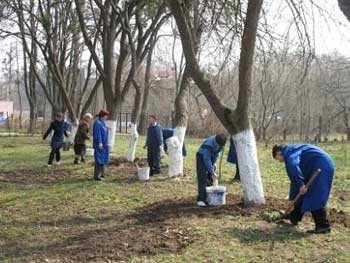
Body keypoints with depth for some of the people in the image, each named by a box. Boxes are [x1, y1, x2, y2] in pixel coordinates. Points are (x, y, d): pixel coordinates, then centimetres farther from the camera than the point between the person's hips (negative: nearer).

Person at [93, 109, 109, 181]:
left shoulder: (102, 122, 17)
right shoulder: (97, 123, -15)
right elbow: (97, 133, -23)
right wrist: (99, 143, -27)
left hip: (104, 145, 11)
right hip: (99, 145, -11)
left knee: (102, 159, 15)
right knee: (99, 160, -10)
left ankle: (101, 174, 24)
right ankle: (96, 176, -7)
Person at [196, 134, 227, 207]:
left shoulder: (220, 143, -16)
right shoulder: (208, 144, -36)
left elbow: (216, 154, -1)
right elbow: (206, 159, -33)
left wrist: (213, 165, -7)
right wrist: (212, 172, -31)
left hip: (211, 157, 7)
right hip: (202, 157, -7)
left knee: (211, 179, 5)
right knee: (202, 179, -15)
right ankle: (201, 200, -18)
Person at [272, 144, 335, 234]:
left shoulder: (288, 151, -5)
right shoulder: (293, 153, 25)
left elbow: (293, 166, -29)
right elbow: (294, 179, 28)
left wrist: (301, 184, -28)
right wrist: (291, 199, 30)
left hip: (321, 167, -11)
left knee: (314, 198, -10)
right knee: (302, 194, 17)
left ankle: (323, 226, -9)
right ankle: (294, 217, 30)